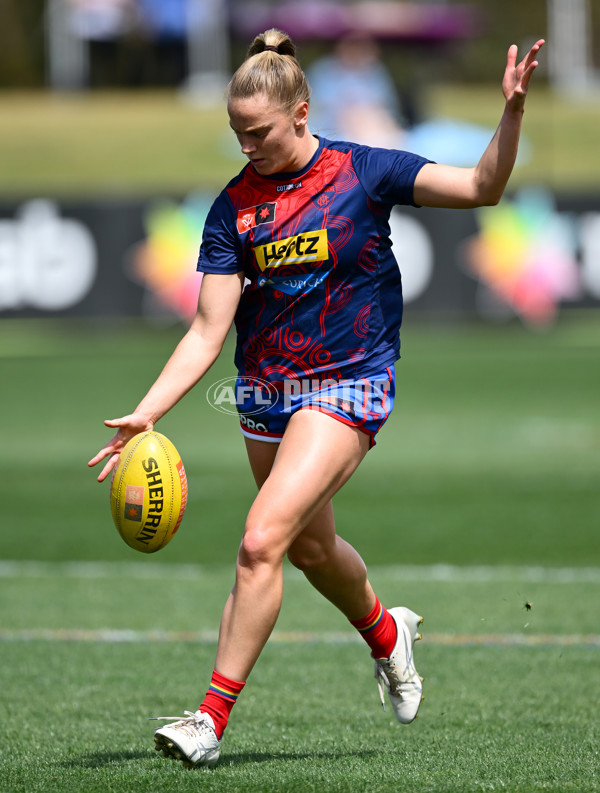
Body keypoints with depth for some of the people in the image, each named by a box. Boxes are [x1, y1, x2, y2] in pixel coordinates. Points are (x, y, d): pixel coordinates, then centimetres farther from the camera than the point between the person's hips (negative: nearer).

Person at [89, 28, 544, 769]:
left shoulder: (362, 172, -8)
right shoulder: (234, 207, -3)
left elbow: (481, 187, -10)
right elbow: (208, 332, -6)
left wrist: (512, 109, -25)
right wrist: (146, 413, -17)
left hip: (347, 385, -5)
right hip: (266, 391, 5)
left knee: (262, 540, -19)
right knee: (310, 547, 19)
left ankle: (213, 716, -14)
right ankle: (386, 632, 52)